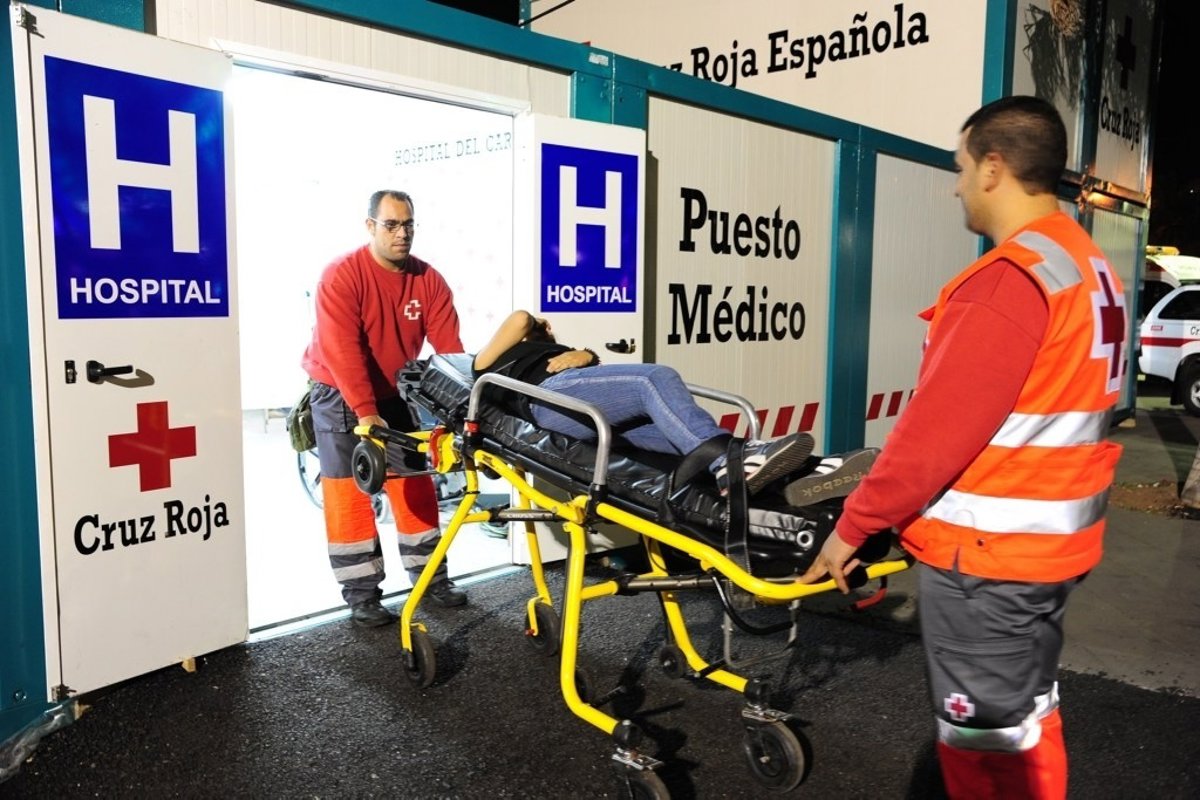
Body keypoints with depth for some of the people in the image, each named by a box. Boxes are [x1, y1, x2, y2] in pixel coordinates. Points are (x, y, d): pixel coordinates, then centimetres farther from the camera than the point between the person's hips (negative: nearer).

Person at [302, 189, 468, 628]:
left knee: (415, 484, 7)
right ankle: (361, 593, 5)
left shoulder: (428, 280, -8)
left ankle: (431, 576, 20)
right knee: (348, 492, -3)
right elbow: (342, 350, -30)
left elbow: (449, 346, -13)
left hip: (397, 394, 5)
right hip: (340, 395, -4)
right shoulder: (342, 275, -21)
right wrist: (365, 411, -37)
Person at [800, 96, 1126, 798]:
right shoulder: (1091, 268, 9)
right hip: (1051, 539, 9)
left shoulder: (1011, 277, -21)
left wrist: (855, 525, -13)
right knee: (1028, 717, 23)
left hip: (985, 551, -9)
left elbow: (936, 430, -23)